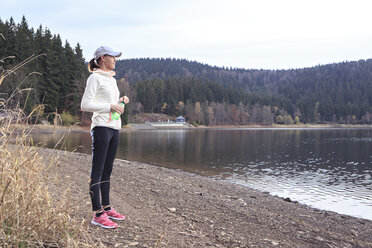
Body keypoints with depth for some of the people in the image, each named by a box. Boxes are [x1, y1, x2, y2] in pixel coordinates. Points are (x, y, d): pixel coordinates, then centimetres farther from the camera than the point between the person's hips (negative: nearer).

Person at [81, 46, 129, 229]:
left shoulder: (112, 79, 20)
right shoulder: (95, 78, -6)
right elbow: (85, 105, -12)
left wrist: (120, 101, 8)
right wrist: (110, 106, -15)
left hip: (114, 127, 9)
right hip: (102, 127, -9)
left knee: (107, 171, 13)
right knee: (97, 171, -6)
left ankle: (106, 208, 21)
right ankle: (97, 214, -3)